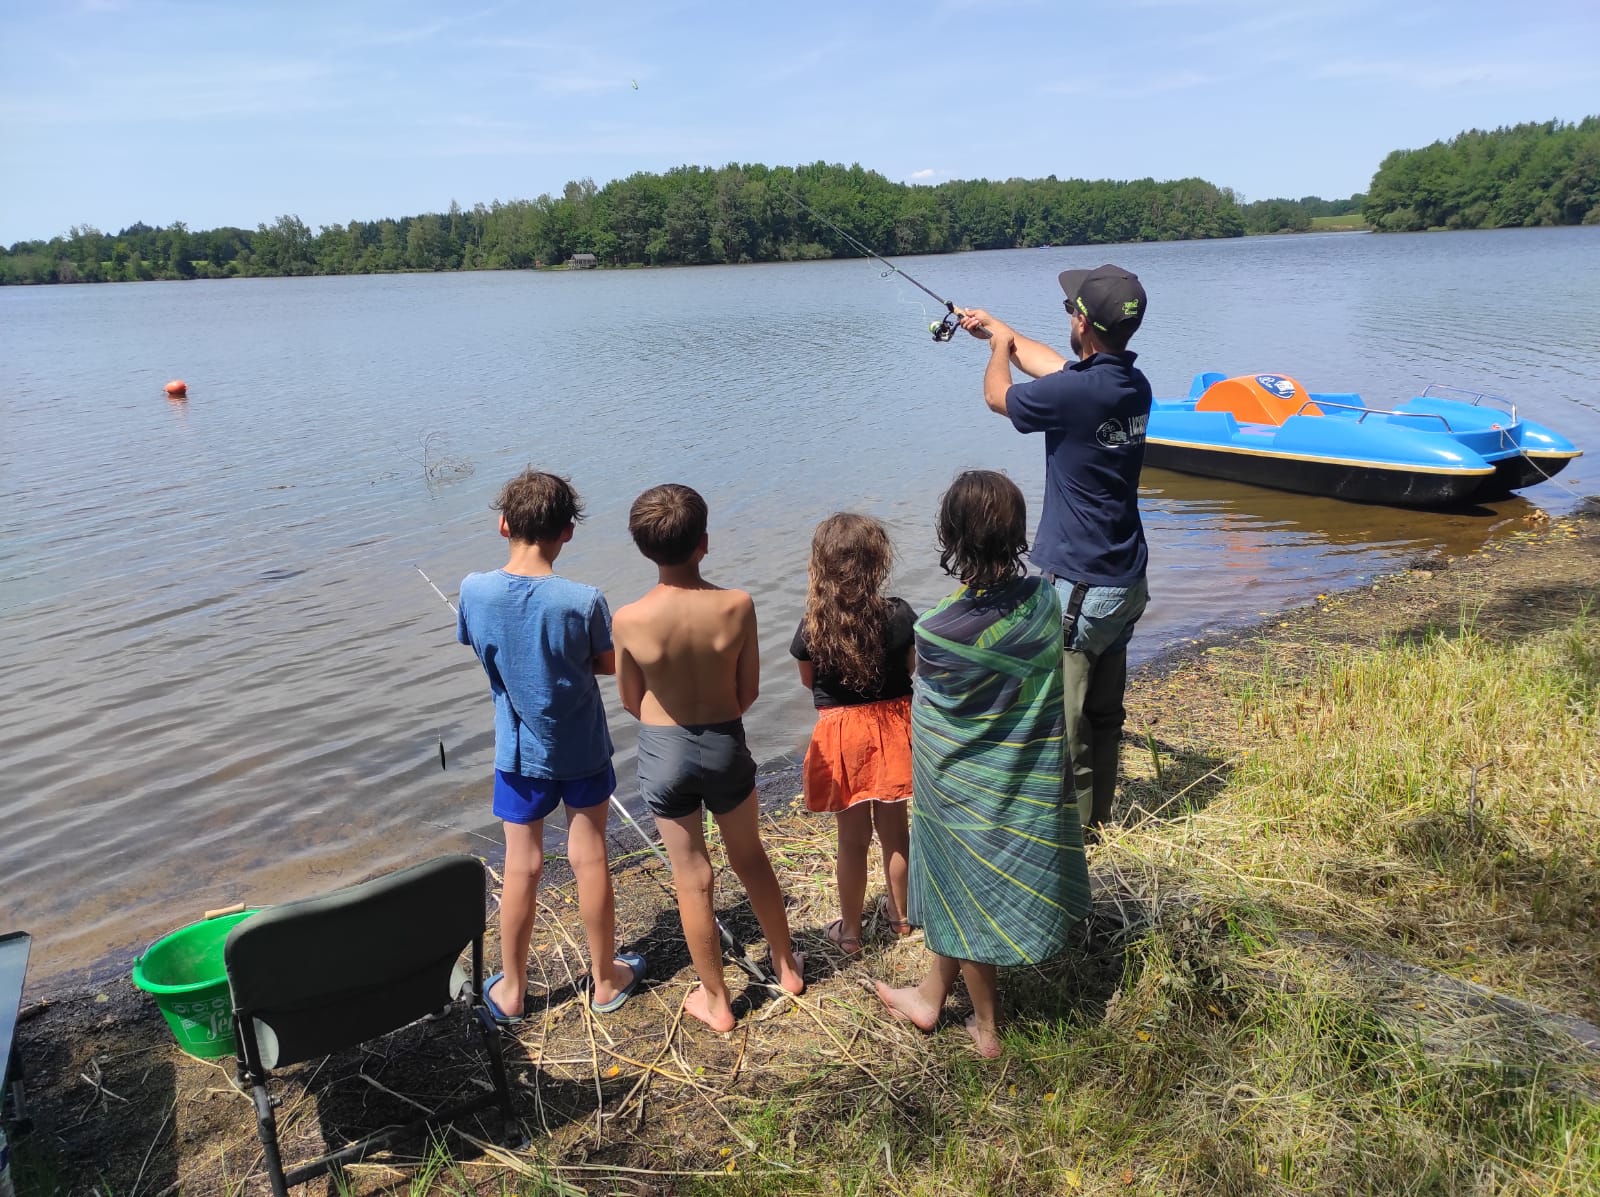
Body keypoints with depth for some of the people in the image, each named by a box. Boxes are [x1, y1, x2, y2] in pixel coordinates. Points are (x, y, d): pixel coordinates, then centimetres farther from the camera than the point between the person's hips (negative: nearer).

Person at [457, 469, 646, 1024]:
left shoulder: (475, 591, -15)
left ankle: (511, 990, 27)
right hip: (582, 748, -1)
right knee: (590, 858, 13)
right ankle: (605, 979, 30)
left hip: (519, 749, 1)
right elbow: (611, 665, -8)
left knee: (522, 866, 13)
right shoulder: (583, 601, -22)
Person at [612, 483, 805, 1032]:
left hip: (663, 752, -1)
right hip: (726, 744, 1)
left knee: (692, 878, 14)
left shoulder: (630, 620, -20)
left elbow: (631, 700, -4)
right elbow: (747, 692, -7)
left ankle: (716, 1002, 30)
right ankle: (787, 966, 42)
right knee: (751, 858, 23)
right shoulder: (736, 606, -19)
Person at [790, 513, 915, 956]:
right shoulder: (900, 616, -15)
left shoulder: (812, 627, -16)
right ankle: (899, 914, 38)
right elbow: (911, 666, 2)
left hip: (841, 733, -1)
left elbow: (809, 680, 0)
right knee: (893, 829, 19)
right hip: (892, 726, 1)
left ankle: (850, 930, 27)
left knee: (852, 839, 13)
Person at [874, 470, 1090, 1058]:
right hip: (1035, 782, 5)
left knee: (968, 896, 19)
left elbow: (930, 717, -12)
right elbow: (1041, 682, 0)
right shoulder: (1044, 599, -14)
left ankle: (987, 1027, 39)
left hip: (966, 785, -4)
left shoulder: (938, 632, -29)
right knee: (963, 888, 24)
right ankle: (930, 996, 45)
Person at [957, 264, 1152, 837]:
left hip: (1079, 586, -9)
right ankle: (1097, 814, 37)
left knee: (1063, 719, 4)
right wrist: (1000, 329, 33)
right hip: (1127, 581, 9)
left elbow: (997, 395, -3)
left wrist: (999, 347, 18)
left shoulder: (1077, 393, -23)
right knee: (1104, 710, 21)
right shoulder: (1134, 385, 3)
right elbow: (1055, 366, 20)